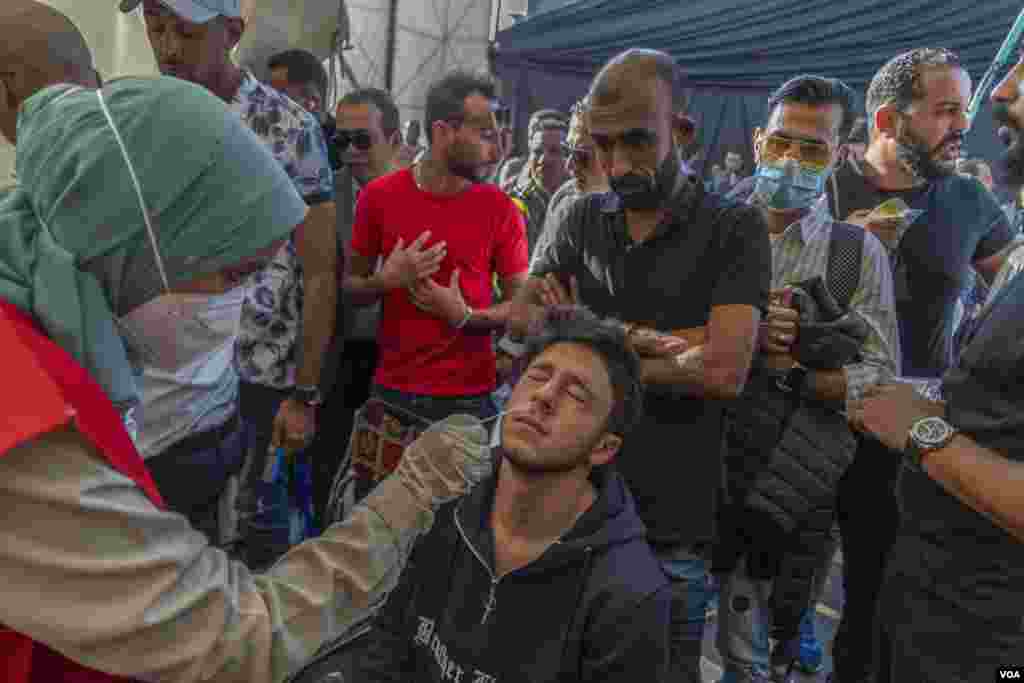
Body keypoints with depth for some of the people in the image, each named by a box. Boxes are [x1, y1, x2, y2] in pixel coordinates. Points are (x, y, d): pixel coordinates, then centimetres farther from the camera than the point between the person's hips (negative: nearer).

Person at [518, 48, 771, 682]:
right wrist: (631, 336, -17)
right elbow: (522, 317, -2)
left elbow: (723, 369, -19)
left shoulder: (735, 228, -8)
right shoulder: (583, 219, 6)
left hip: (671, 524, -3)